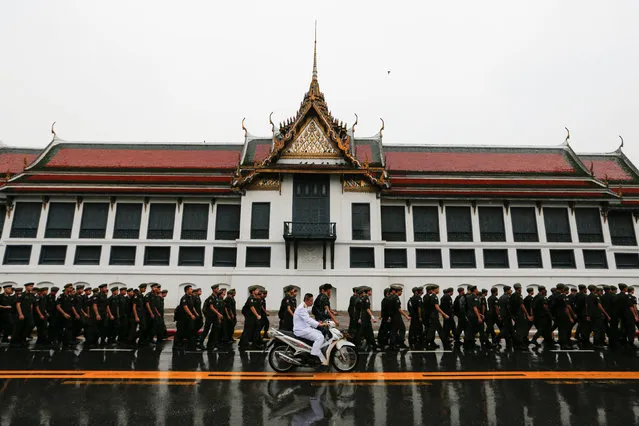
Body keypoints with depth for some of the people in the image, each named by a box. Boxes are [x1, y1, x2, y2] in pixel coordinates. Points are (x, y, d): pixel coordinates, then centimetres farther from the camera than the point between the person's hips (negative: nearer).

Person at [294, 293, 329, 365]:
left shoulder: (305, 307, 16)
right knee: (320, 337, -21)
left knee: (322, 334, 11)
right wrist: (319, 324, -35)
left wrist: (317, 322, 5)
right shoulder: (301, 308, -18)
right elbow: (307, 320, -30)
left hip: (306, 328, 11)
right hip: (301, 330, -11)